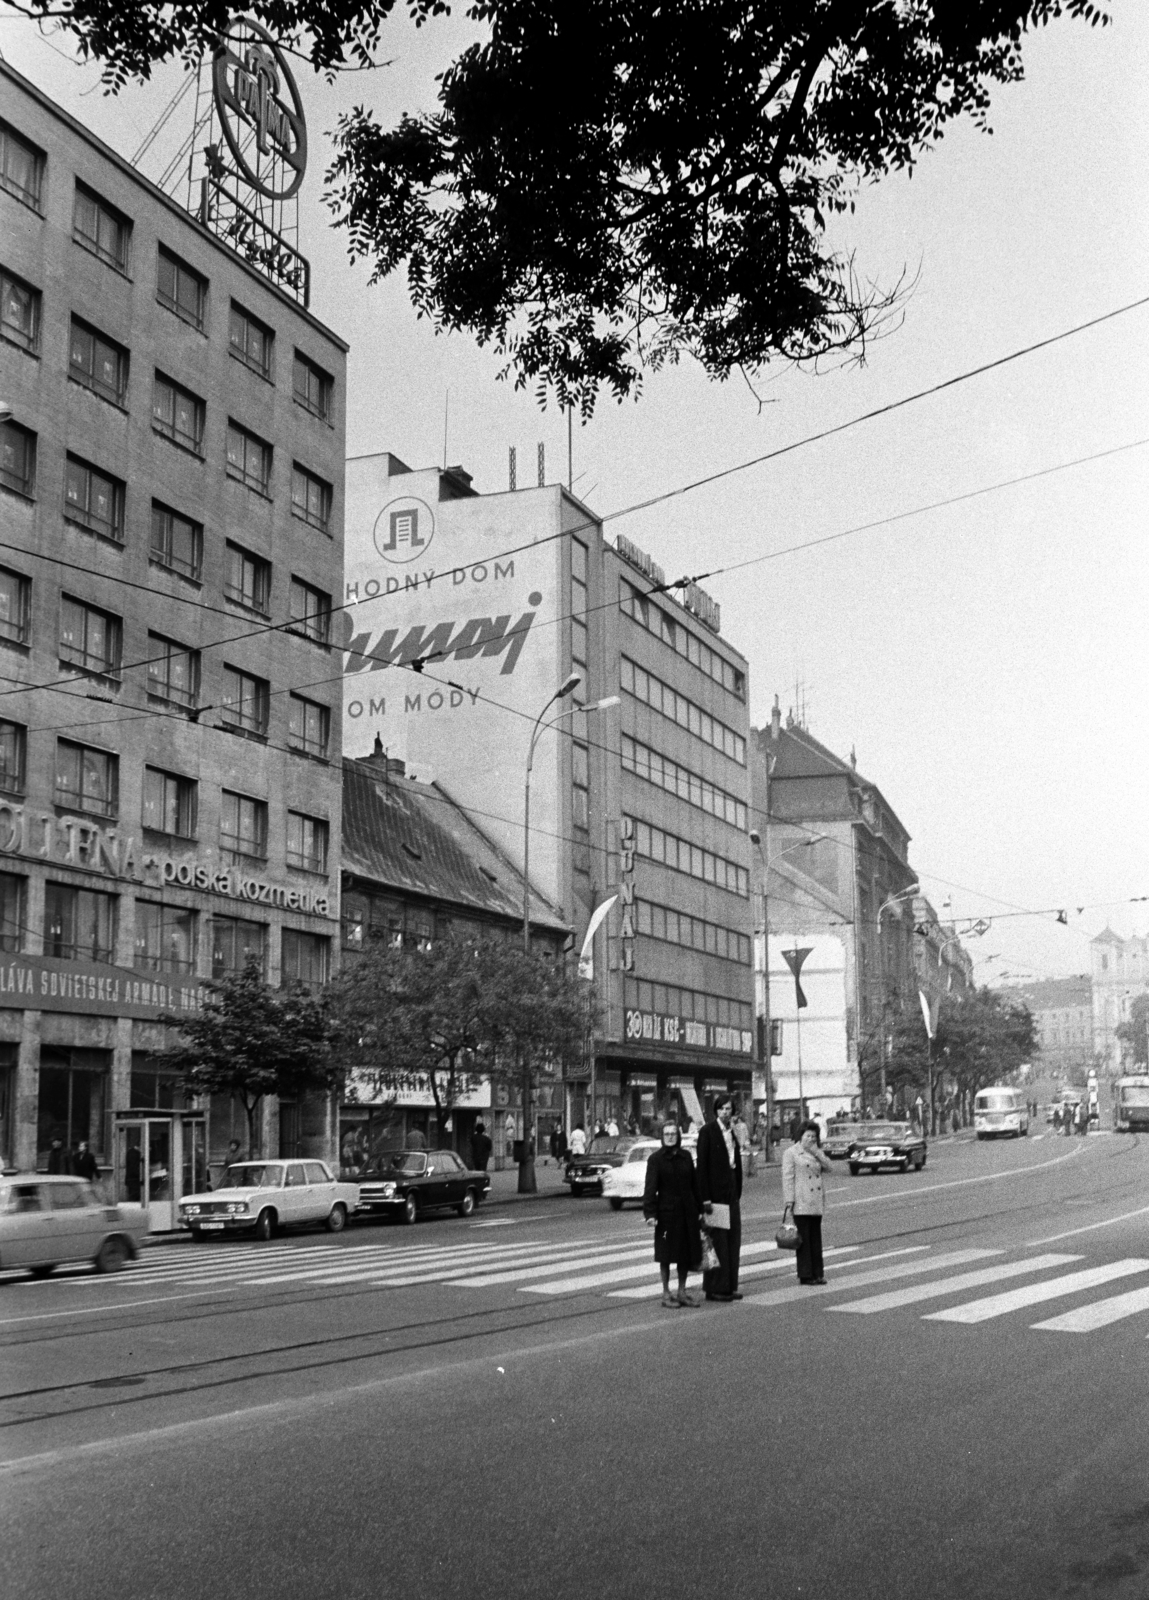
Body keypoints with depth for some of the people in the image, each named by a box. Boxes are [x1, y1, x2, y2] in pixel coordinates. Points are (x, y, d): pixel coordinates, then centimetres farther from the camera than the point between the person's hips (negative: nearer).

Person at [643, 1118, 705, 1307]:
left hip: (687, 1212, 4)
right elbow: (650, 1187, -10)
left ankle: (682, 1292, 20)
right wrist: (650, 1212, -18)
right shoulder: (656, 1159, -6)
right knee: (667, 1254, 3)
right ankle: (666, 1293, 13)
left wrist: (700, 1208, 11)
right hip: (666, 1212, -4)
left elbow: (694, 1184, 11)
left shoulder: (686, 1156, 6)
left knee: (686, 1252, 8)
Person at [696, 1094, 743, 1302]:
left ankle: (730, 1287, 15)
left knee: (733, 1240, 8)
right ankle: (715, 1288, 1)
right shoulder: (708, 1131, -8)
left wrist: (738, 1193, 10)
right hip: (715, 1194, -7)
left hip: (731, 1194, 7)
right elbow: (702, 1166, -12)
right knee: (717, 1241, -5)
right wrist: (705, 1198, -16)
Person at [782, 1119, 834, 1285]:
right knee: (803, 1239, -4)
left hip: (816, 1202, 6)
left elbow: (830, 1168, 3)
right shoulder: (791, 1153, -3)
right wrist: (789, 1200, -15)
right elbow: (787, 1177, -8)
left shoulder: (818, 1153, 17)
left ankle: (817, 1273, 15)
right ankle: (805, 1275, 0)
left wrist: (817, 1152, -7)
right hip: (801, 1203, -6)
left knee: (816, 1238, 9)